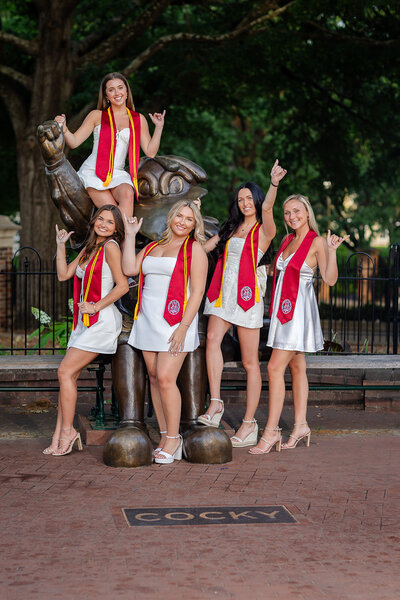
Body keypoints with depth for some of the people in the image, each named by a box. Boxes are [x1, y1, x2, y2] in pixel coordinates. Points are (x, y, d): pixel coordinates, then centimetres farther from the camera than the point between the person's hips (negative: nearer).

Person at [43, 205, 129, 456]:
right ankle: (60, 436, 7)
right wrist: (61, 246, 9)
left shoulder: (110, 247, -10)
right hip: (85, 321, 9)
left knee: (65, 371, -11)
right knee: (69, 375, 4)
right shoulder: (89, 249, 16)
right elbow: (64, 274, 16)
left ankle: (67, 431, 0)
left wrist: (96, 306, -14)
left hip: (102, 320, -9)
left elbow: (123, 285, -16)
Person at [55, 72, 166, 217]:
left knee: (128, 195, -33)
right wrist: (63, 128, -15)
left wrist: (159, 127, 1)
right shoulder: (97, 116, 7)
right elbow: (74, 142, 4)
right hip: (93, 172, -1)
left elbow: (150, 152, 9)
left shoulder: (138, 120, 12)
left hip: (118, 174, 1)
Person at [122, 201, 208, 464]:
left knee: (165, 378, -13)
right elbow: (129, 268, 4)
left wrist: (183, 326, -15)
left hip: (175, 321, -6)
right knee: (154, 378, 5)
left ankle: (173, 438, -1)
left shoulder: (194, 249, -1)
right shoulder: (152, 247, 17)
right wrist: (130, 235, 7)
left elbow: (197, 291, -7)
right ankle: (165, 438, 12)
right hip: (148, 320, 6)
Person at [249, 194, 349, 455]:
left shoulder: (317, 242, -9)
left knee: (276, 367, -13)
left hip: (299, 308, -8)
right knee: (297, 366, 11)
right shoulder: (288, 240, 13)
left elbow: (330, 279, -13)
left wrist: (332, 250, -23)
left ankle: (271, 431, -10)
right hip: (283, 307, 8)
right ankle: (301, 425, 17)